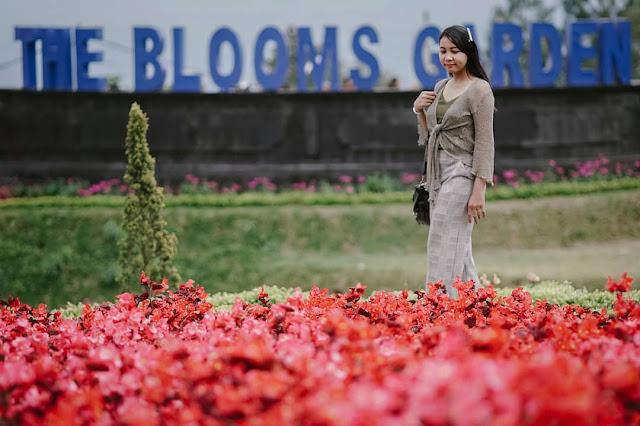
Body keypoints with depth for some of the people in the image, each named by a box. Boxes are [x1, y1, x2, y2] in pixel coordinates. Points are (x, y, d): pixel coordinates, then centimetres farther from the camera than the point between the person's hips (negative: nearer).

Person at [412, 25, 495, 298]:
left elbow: (484, 143, -12)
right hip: (437, 174, 8)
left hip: (461, 175, -8)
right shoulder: (440, 87, 14)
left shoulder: (479, 90, -9)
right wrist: (419, 111, 3)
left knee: (443, 250, -12)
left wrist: (478, 191, -18)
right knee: (459, 252, 10)